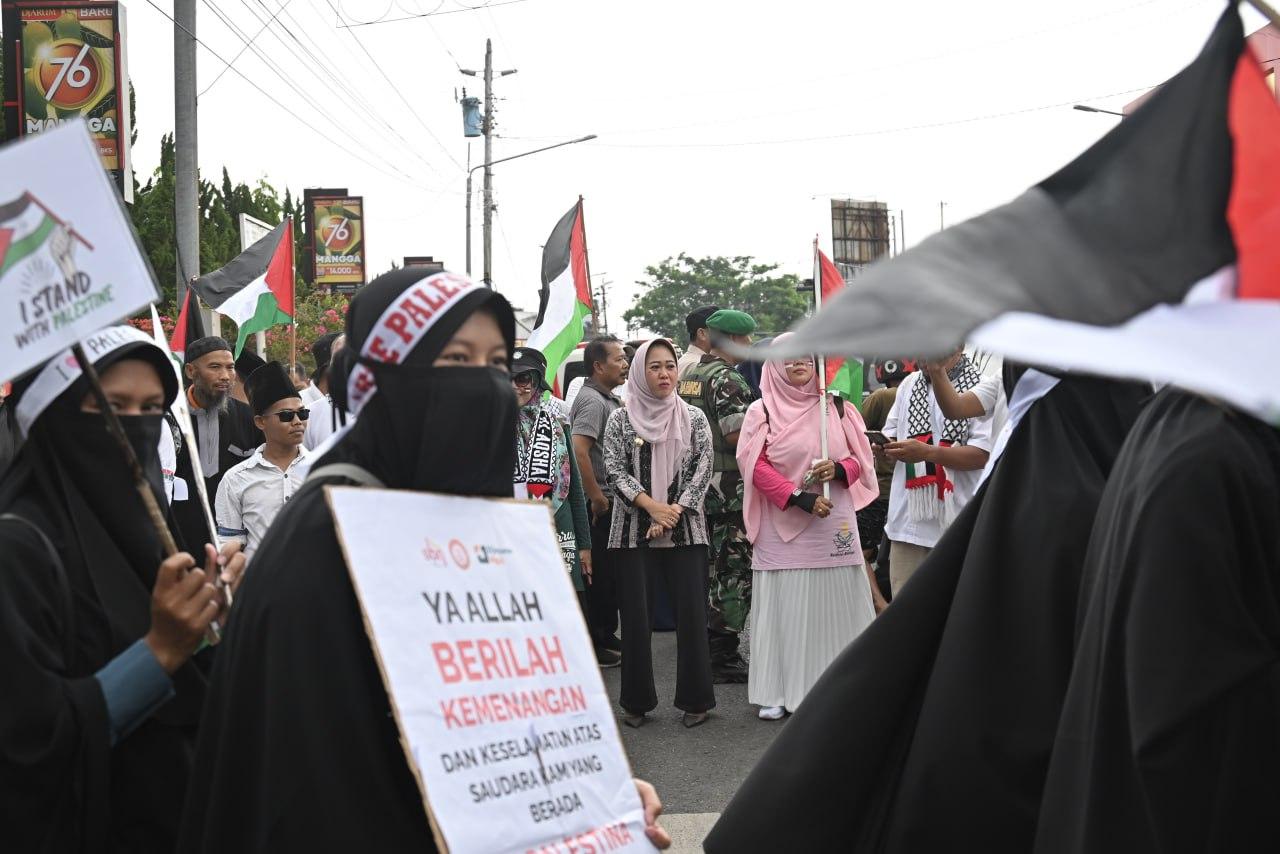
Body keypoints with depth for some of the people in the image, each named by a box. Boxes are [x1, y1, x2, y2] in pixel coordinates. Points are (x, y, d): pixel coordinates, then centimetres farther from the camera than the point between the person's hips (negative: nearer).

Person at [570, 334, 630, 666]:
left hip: (611, 502, 10)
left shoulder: (611, 399, 16)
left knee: (610, 575, 17)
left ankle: (607, 635, 27)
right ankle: (592, 645, 4)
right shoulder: (592, 401, -16)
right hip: (600, 504, -10)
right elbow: (578, 450, -27)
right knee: (599, 575, -3)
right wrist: (596, 497, -24)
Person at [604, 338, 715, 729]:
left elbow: (702, 470, 1)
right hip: (634, 531, 0)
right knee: (636, 616, 0)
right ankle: (637, 701, 11)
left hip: (685, 531, 0)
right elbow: (616, 471, -2)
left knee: (691, 612, -4)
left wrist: (673, 513, -10)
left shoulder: (694, 418, 7)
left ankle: (695, 699, 7)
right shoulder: (620, 420, 5)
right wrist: (651, 506, -14)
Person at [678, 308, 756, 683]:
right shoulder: (727, 379, -13)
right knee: (735, 573, -4)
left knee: (708, 570, 16)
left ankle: (704, 650, 23)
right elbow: (736, 433, -22)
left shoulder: (688, 376, 15)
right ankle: (723, 656, -4)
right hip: (727, 487, -9)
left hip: (694, 486, 9)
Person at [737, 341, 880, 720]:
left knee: (835, 603, 1)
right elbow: (756, 466, -5)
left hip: (834, 524, 2)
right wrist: (799, 498, -16)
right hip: (782, 526, -2)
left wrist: (839, 469, -11)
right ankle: (777, 692, 4)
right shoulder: (762, 411, 4)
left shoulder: (836, 408, 10)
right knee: (783, 607, -1)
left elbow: (861, 460, 12)